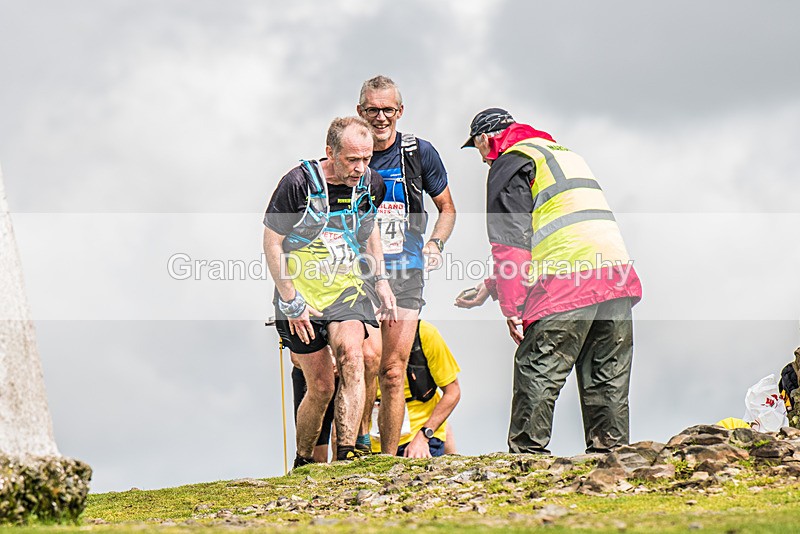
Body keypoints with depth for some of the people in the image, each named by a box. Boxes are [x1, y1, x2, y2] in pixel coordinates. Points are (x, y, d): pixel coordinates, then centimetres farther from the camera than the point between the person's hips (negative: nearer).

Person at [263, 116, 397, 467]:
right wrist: (291, 302, -12)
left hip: (347, 290, 3)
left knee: (351, 356, -26)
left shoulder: (370, 184, -1)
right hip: (301, 294, -3)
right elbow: (272, 243, -9)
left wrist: (381, 281, 12)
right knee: (321, 387, -1)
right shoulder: (299, 183, -16)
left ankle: (346, 457, -28)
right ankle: (302, 465, 23)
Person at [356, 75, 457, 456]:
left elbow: (447, 209, 15)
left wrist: (435, 243, -2)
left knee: (393, 373, 1)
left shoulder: (419, 153, 2)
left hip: (405, 275, 1)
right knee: (368, 356, -22)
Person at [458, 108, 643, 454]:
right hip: (617, 270, 8)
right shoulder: (564, 153, 32)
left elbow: (511, 242, -6)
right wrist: (490, 287, 34)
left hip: (569, 283, -8)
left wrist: (511, 307, -6)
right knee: (608, 379, 10)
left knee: (537, 373, -4)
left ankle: (526, 455, -6)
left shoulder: (508, 165, 4)